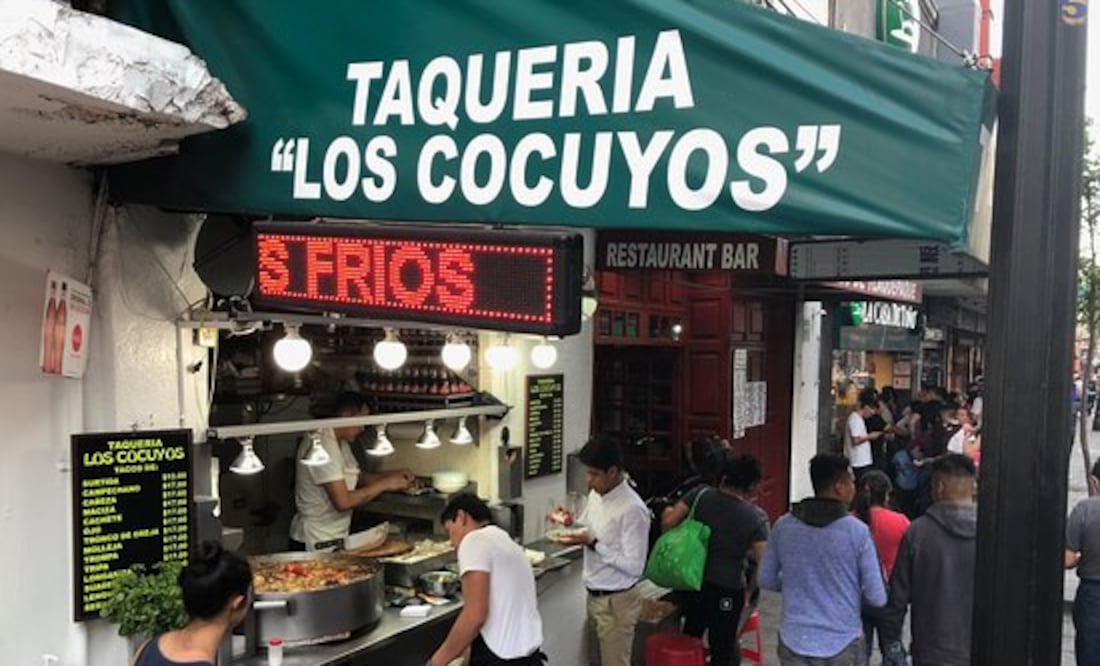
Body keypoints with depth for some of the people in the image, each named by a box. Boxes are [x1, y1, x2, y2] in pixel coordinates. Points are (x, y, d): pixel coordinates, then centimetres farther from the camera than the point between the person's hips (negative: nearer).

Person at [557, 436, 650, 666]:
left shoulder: (632, 509, -24)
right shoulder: (595, 495, 2)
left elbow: (634, 567, -24)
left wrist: (593, 543, -25)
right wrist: (573, 530, -3)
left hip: (616, 602, -8)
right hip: (594, 596, 8)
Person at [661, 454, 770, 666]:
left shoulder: (701, 494, -6)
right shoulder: (756, 517, -10)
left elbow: (667, 522, -9)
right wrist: (749, 590, 2)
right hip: (727, 589, -3)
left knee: (690, 637, 23)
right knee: (723, 647, 12)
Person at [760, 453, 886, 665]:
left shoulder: (783, 526, -4)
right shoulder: (857, 531, -13)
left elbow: (766, 580, 5)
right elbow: (877, 597, -9)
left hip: (793, 643, 2)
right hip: (842, 645, -2)